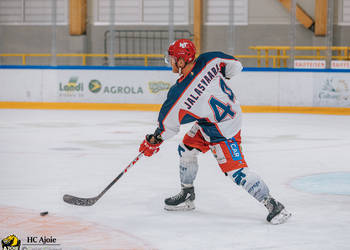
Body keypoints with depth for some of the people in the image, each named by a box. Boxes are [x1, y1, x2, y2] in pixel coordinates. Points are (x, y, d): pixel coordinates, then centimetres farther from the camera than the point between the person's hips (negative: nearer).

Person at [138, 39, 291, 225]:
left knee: (236, 171, -10)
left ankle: (273, 205, -5)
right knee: (186, 150, 18)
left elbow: (167, 125, -13)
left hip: (223, 131, -10)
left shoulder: (179, 94, -28)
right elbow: (235, 66, 1)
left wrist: (153, 142, 6)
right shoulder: (208, 61, -16)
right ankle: (187, 196, 33)